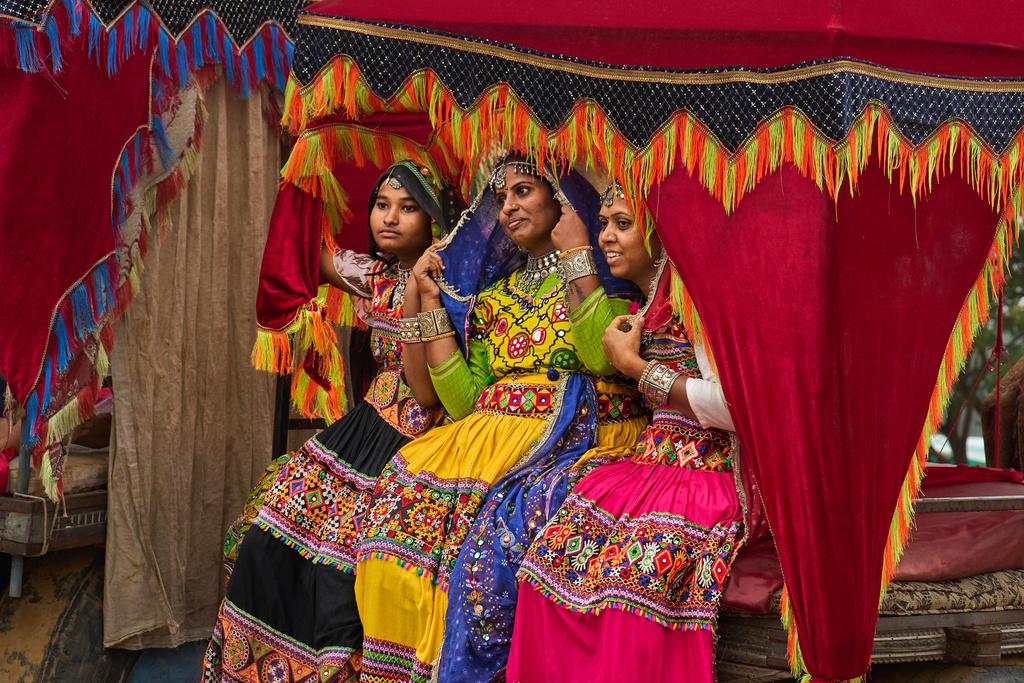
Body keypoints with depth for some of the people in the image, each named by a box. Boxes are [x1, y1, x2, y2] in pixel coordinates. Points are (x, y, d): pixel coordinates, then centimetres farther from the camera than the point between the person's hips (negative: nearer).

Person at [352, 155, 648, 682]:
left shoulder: (604, 273, 6)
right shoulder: (493, 293, 22)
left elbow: (608, 358, -16)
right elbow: (464, 401, 11)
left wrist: (576, 257, -9)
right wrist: (432, 301, 11)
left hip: (583, 438, -5)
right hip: (496, 435, 5)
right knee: (409, 479, -21)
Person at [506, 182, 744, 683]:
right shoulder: (648, 305, 19)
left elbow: (730, 406, -18)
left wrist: (636, 365, -9)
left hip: (710, 469, -8)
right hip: (650, 465, 8)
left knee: (635, 575, -31)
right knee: (553, 554, -15)